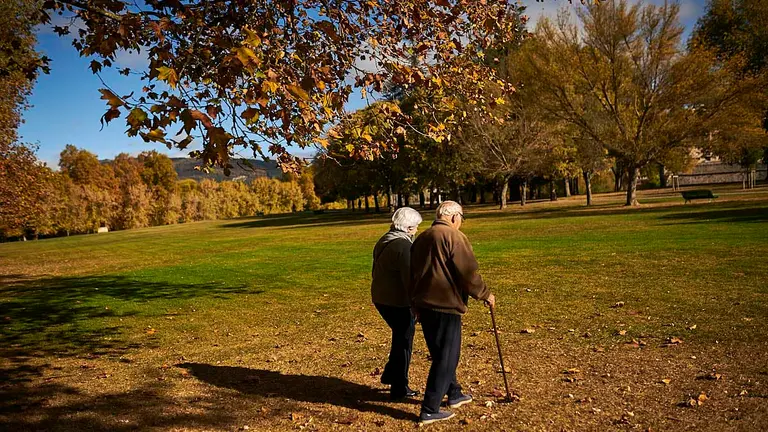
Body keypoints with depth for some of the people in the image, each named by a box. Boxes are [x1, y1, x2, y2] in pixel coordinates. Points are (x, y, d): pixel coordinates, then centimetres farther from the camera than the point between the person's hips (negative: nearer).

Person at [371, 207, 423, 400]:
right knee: (404, 342, 5)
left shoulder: (383, 242, 9)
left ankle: (390, 375, 31)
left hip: (380, 298, 9)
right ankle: (399, 388, 16)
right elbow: (410, 280, -23)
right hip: (398, 303, -9)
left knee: (401, 336, 24)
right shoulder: (404, 246, -20)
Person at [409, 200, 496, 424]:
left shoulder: (421, 238, 14)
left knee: (442, 354, 22)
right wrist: (485, 294, 1)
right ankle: (430, 411, 4)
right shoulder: (454, 236, -11)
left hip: (423, 305, 8)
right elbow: (468, 273, -14)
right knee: (445, 359, 1)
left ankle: (454, 394, 38)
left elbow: (413, 275, 19)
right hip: (445, 306, -8)